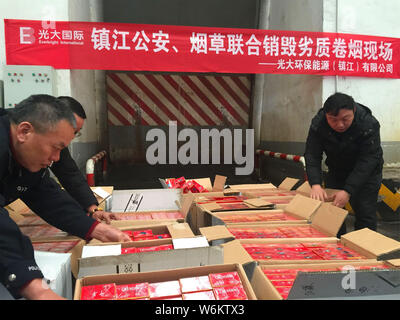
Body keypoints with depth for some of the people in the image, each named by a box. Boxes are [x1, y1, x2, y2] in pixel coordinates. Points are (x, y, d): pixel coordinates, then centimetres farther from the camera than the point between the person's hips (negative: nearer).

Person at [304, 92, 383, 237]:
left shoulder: (369, 125, -30)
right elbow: (312, 155, -24)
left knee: (365, 215, -8)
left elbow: (367, 161, -32)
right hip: (336, 172, 3)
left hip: (366, 174, -3)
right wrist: (315, 184, -40)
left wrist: (348, 191, -40)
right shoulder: (318, 124, -22)